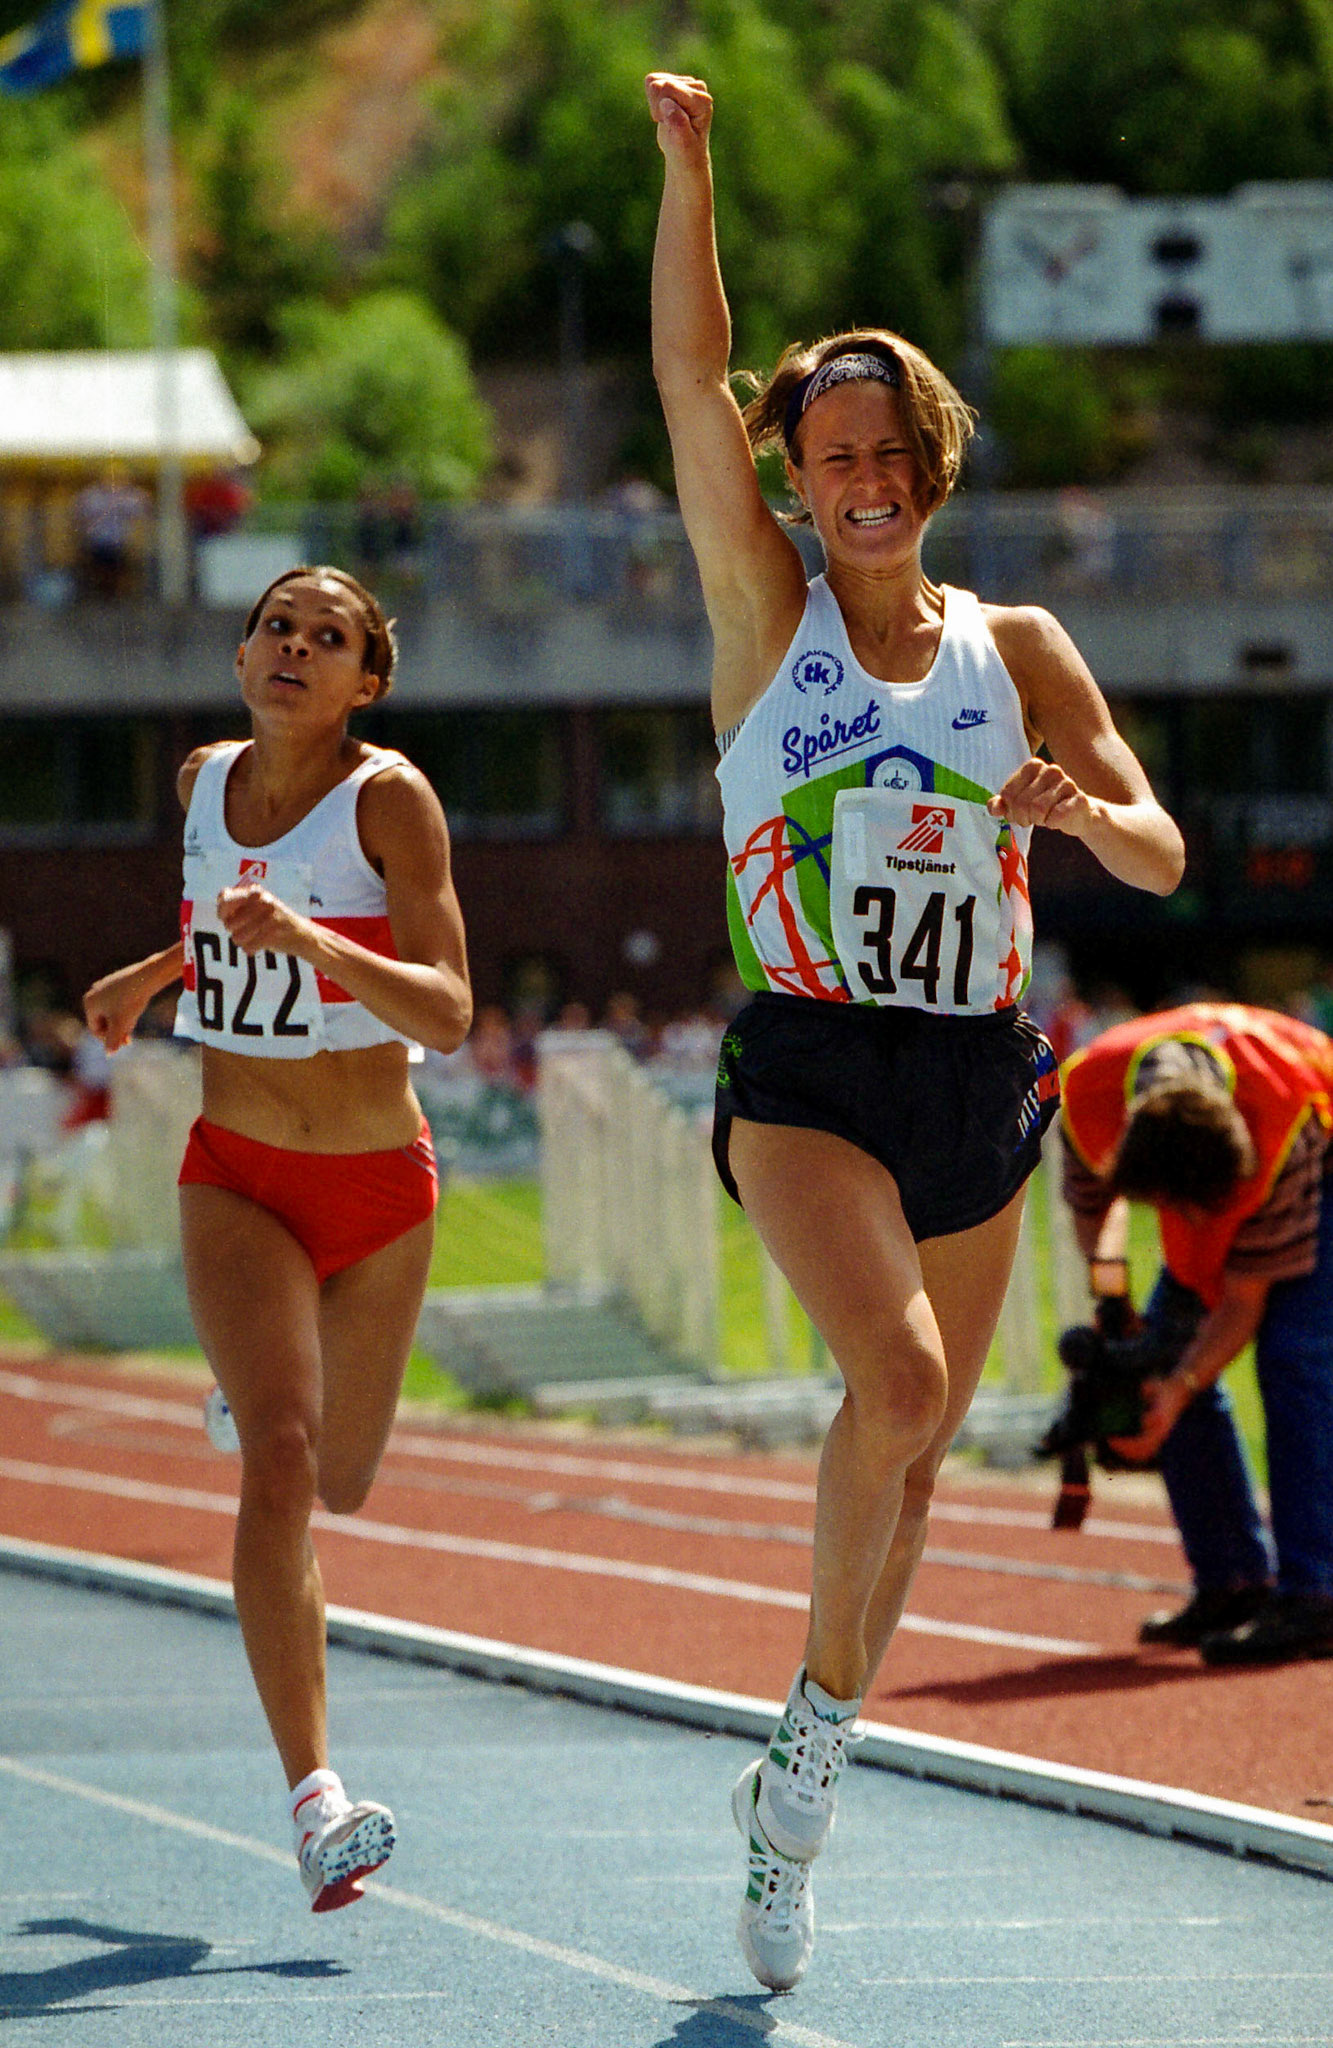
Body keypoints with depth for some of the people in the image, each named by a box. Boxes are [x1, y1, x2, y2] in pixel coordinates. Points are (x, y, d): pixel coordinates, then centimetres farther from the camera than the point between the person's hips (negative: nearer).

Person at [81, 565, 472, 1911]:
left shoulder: (389, 796, -13)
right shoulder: (205, 781, 1)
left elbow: (448, 1016, -22)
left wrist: (308, 939, -34)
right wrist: (152, 975, 18)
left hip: (380, 1185, -1)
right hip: (236, 1178, 1)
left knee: (339, 1482, 17)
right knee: (279, 1464, -20)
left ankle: (249, 1399, 56)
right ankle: (315, 1799, -24)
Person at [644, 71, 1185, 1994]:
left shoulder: (1016, 651, 8)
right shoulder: (766, 609, 3)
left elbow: (1159, 855, 4)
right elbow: (692, 378, -7)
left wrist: (1084, 810, -18)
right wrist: (685, 173, -17)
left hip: (978, 1079, 3)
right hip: (809, 1068, -3)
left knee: (914, 1443, 9)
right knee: (897, 1379, -26)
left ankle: (800, 1782, 26)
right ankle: (820, 1721, -9)